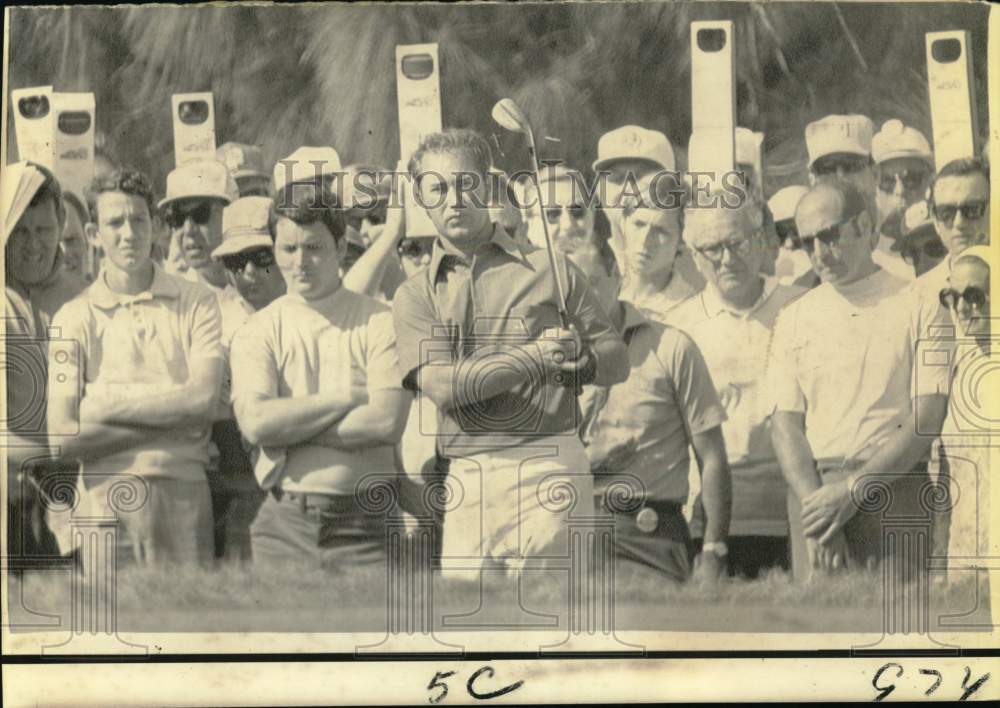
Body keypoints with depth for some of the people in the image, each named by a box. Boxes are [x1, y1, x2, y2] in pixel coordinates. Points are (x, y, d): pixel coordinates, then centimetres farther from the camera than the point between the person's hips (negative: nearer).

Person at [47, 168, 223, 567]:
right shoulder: (74, 317, 5)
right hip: (105, 498, 0)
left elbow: (204, 400, -5)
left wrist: (107, 404, -4)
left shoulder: (197, 303, 6)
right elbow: (61, 439, -3)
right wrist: (170, 419, -5)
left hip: (183, 492, 0)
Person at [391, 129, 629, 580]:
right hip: (467, 477, 1)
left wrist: (580, 358, -10)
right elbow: (443, 386, -5)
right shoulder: (414, 296, 12)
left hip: (550, 463, -1)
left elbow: (618, 361, 13)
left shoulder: (548, 268, 12)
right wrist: (534, 358, -13)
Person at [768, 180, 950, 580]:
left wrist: (854, 489, -12)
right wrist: (815, 505, -9)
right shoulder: (793, 319, 15)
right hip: (812, 491, 3)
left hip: (895, 489, -3)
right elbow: (785, 423, 7)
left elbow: (928, 419, -3)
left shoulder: (917, 305, 4)